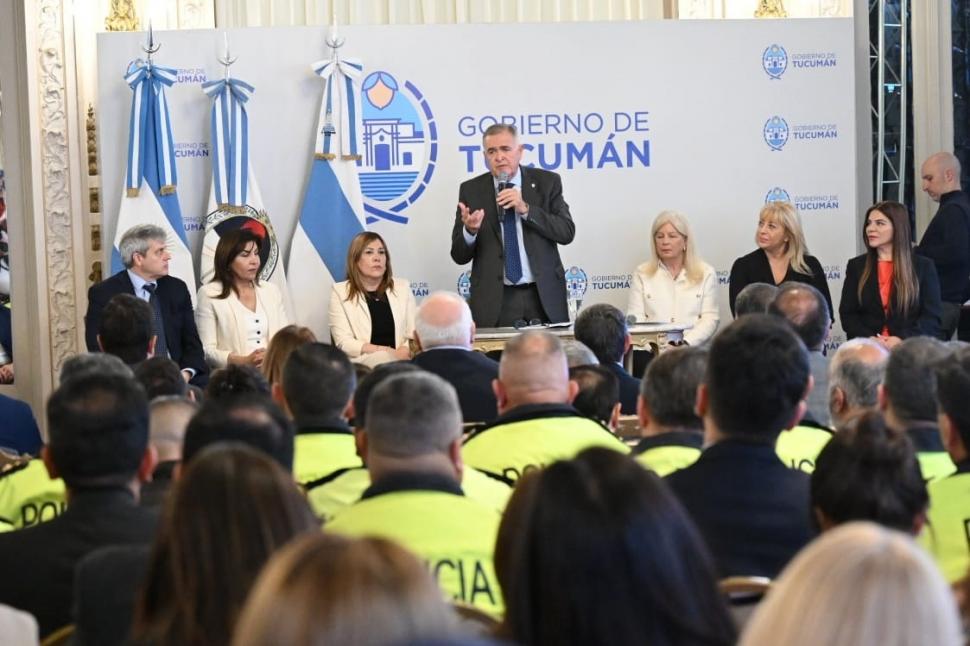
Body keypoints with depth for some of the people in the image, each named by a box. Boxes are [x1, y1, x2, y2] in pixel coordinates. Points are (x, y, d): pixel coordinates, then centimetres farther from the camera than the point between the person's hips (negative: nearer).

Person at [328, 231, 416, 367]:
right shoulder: (340, 292, 5)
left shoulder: (402, 287, 14)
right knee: (383, 358, -35)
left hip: (399, 361, 2)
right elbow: (344, 343, -3)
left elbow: (415, 335, 8)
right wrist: (384, 351, -14)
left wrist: (403, 352, -15)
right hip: (361, 363, -2)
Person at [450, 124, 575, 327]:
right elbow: (459, 256, 2)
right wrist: (470, 230, -20)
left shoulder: (546, 182, 5)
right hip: (494, 302, 0)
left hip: (543, 297, 1)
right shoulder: (471, 190, 4)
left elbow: (567, 232, -4)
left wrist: (526, 209, -15)